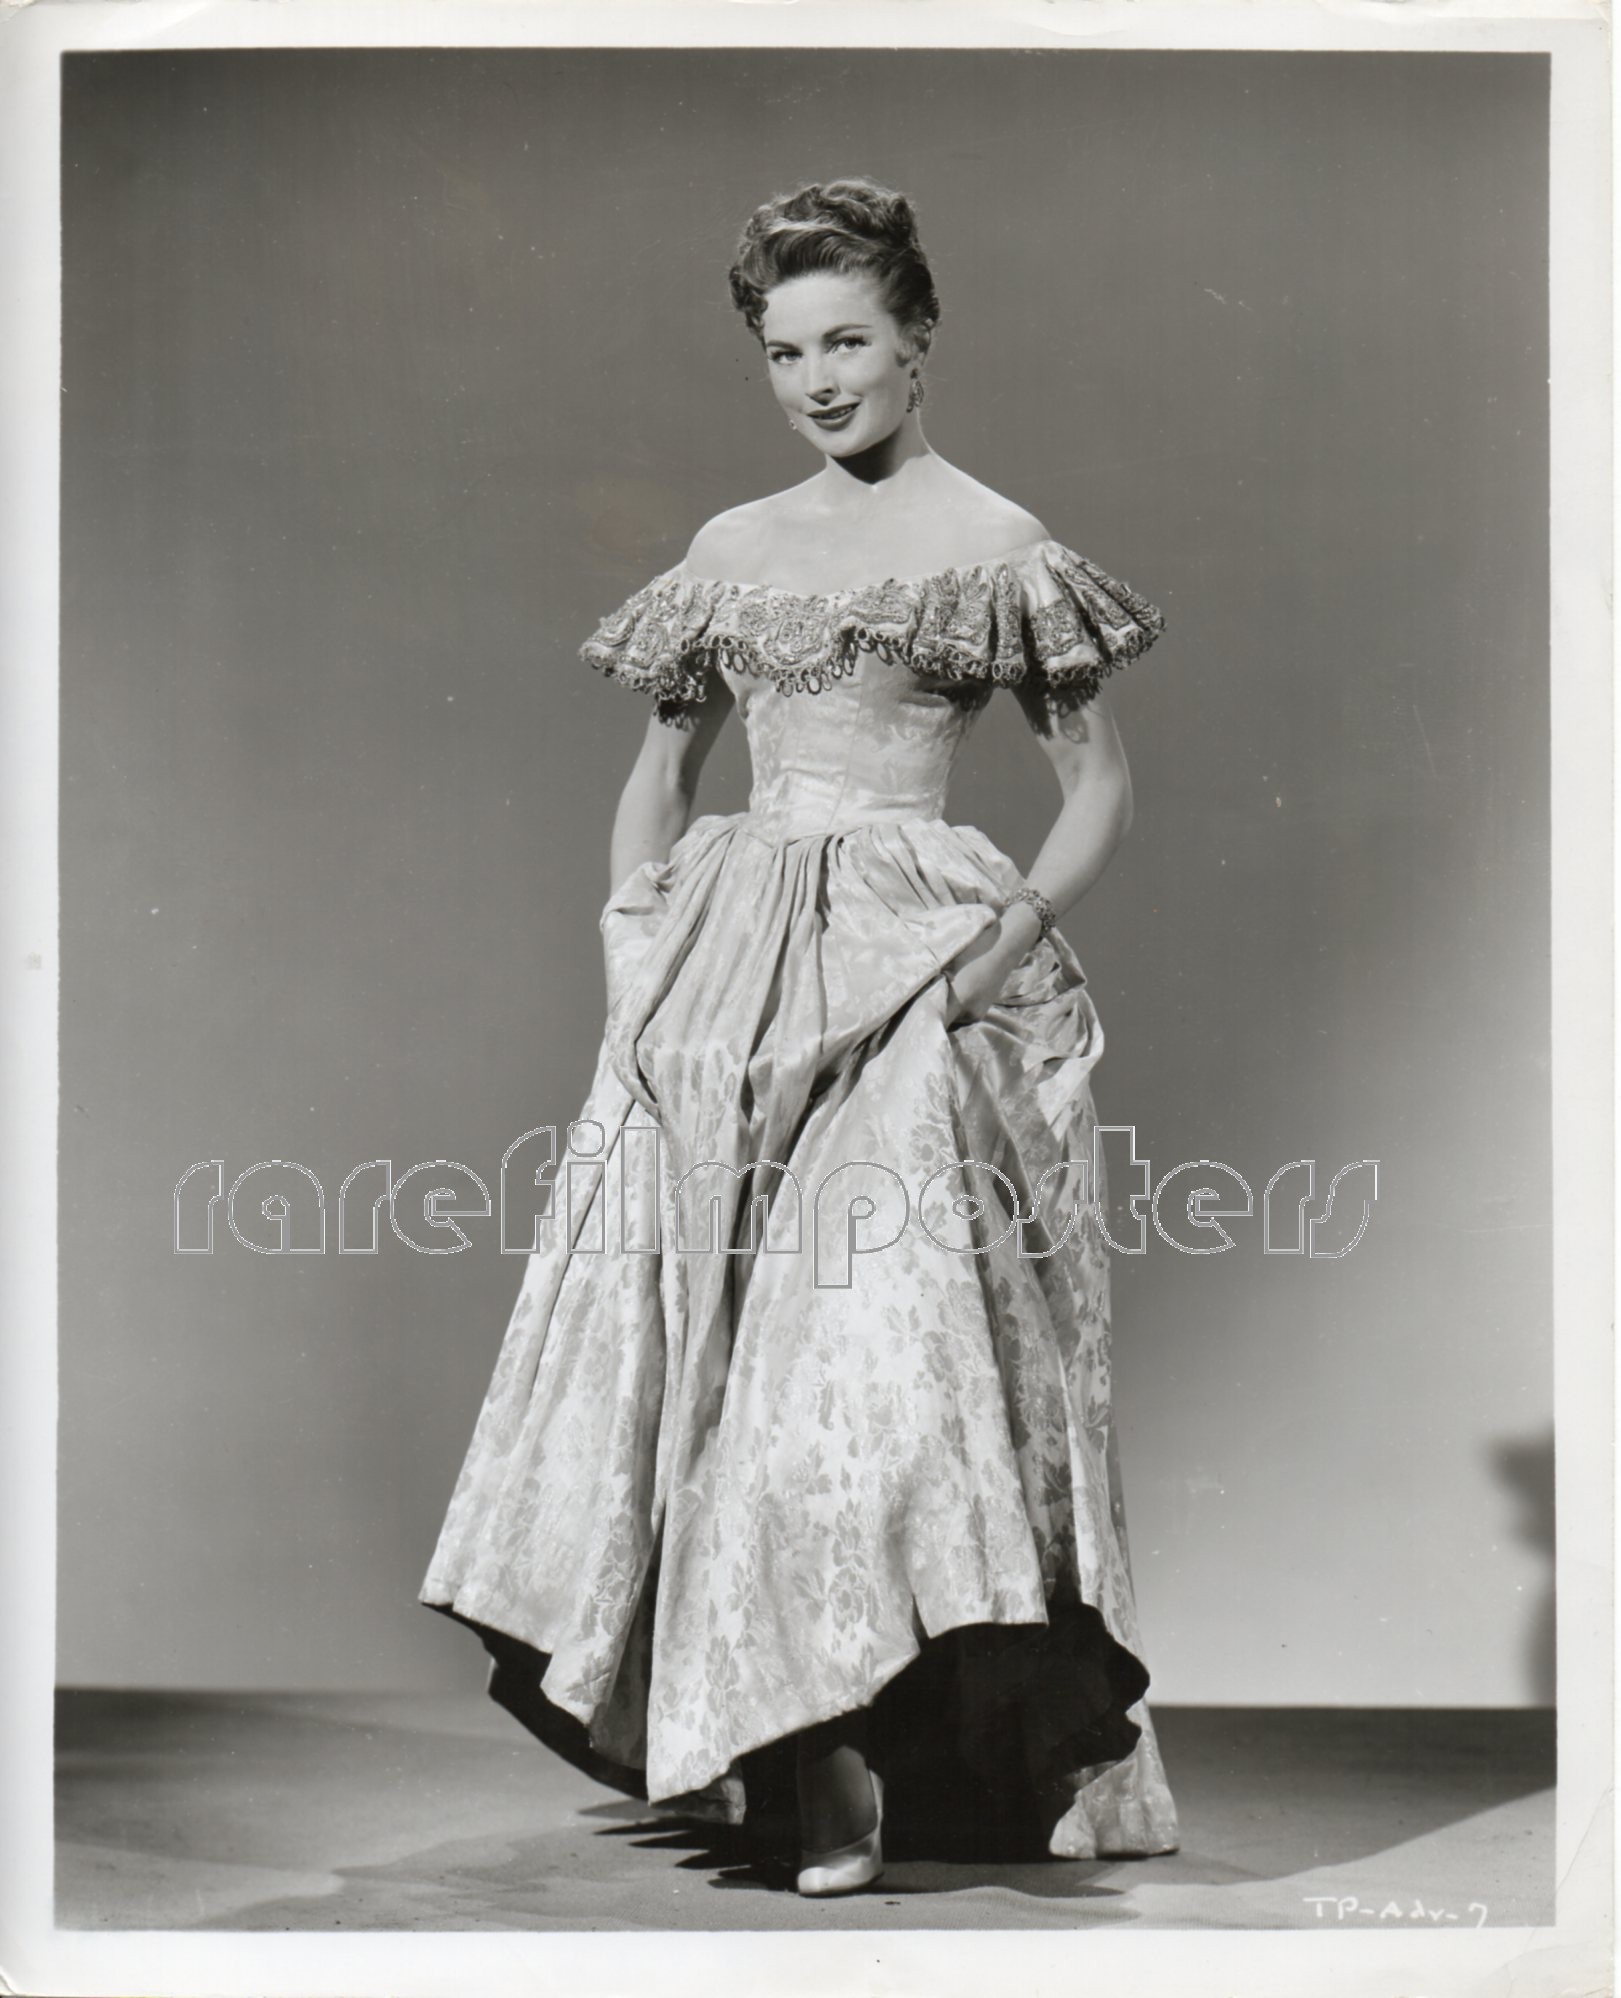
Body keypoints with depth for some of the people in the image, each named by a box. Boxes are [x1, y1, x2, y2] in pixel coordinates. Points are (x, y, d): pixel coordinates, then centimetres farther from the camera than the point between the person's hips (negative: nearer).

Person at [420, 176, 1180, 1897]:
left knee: (884, 1321, -14)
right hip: (728, 962, 5)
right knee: (709, 1329, 0)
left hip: (913, 965, -5)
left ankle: (855, 1760, -10)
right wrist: (635, 919, 9)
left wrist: (1014, 930, -10)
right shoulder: (733, 550, 15)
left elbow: (1100, 787, 3)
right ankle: (794, 1741, 8)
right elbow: (664, 760, 24)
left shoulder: (994, 548, 1)